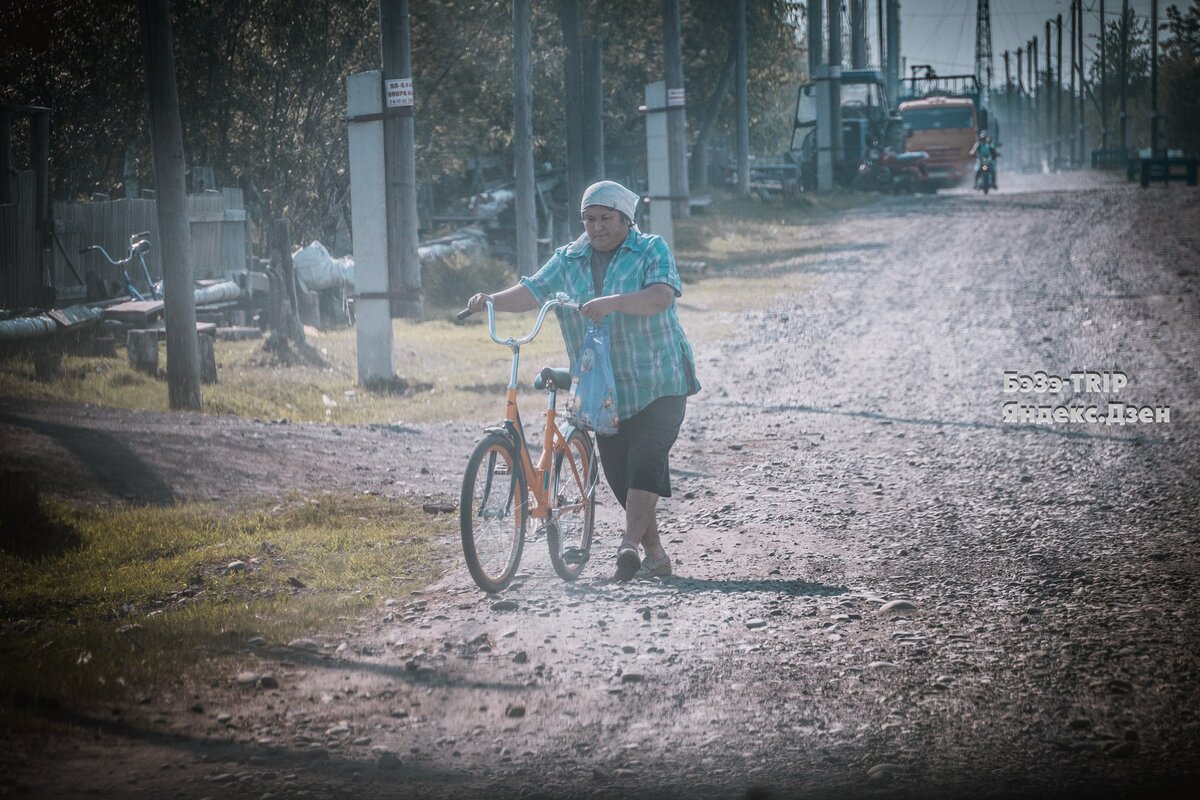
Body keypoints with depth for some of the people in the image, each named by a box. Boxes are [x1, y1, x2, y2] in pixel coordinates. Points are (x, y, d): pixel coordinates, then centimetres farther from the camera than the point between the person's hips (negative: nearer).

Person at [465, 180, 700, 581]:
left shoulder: (652, 250, -3)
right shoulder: (569, 259, 9)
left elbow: (662, 296, -20)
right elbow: (534, 291, -2)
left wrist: (613, 302, -35)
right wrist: (493, 300, -22)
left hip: (659, 384, -5)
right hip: (605, 390, 5)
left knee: (645, 461, -18)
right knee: (618, 472, 5)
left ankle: (629, 545, -23)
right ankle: (655, 554, 14)